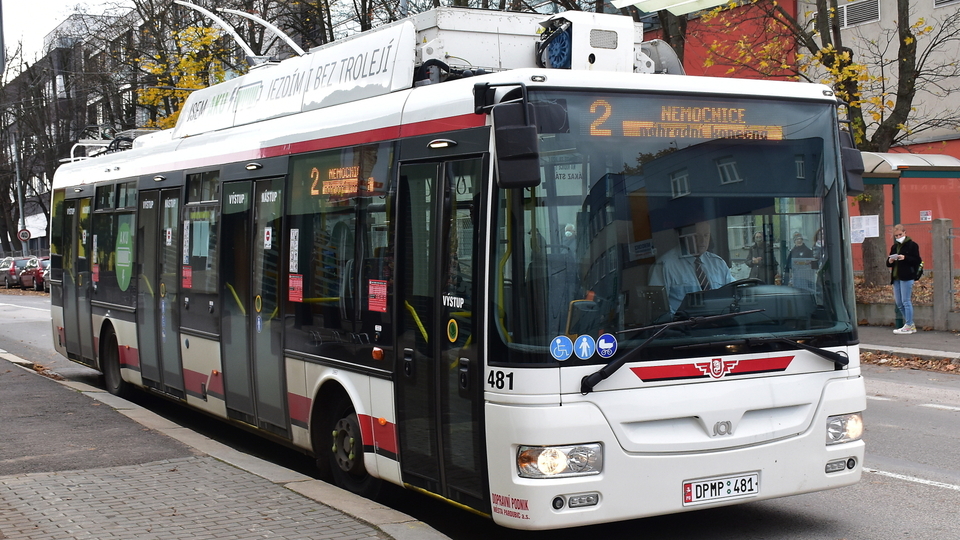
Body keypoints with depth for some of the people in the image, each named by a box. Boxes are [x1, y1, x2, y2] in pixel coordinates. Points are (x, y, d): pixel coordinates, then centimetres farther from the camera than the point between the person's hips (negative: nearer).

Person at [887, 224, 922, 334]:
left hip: (907, 277, -8)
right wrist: (890, 261, -2)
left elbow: (917, 260, -9)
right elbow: (888, 263, 21)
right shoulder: (894, 247, 20)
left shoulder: (912, 245, -2)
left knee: (906, 301, -7)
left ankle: (908, 326, -2)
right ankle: (910, 324, 17)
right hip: (896, 278, 8)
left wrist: (905, 258, -21)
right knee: (899, 303, 8)